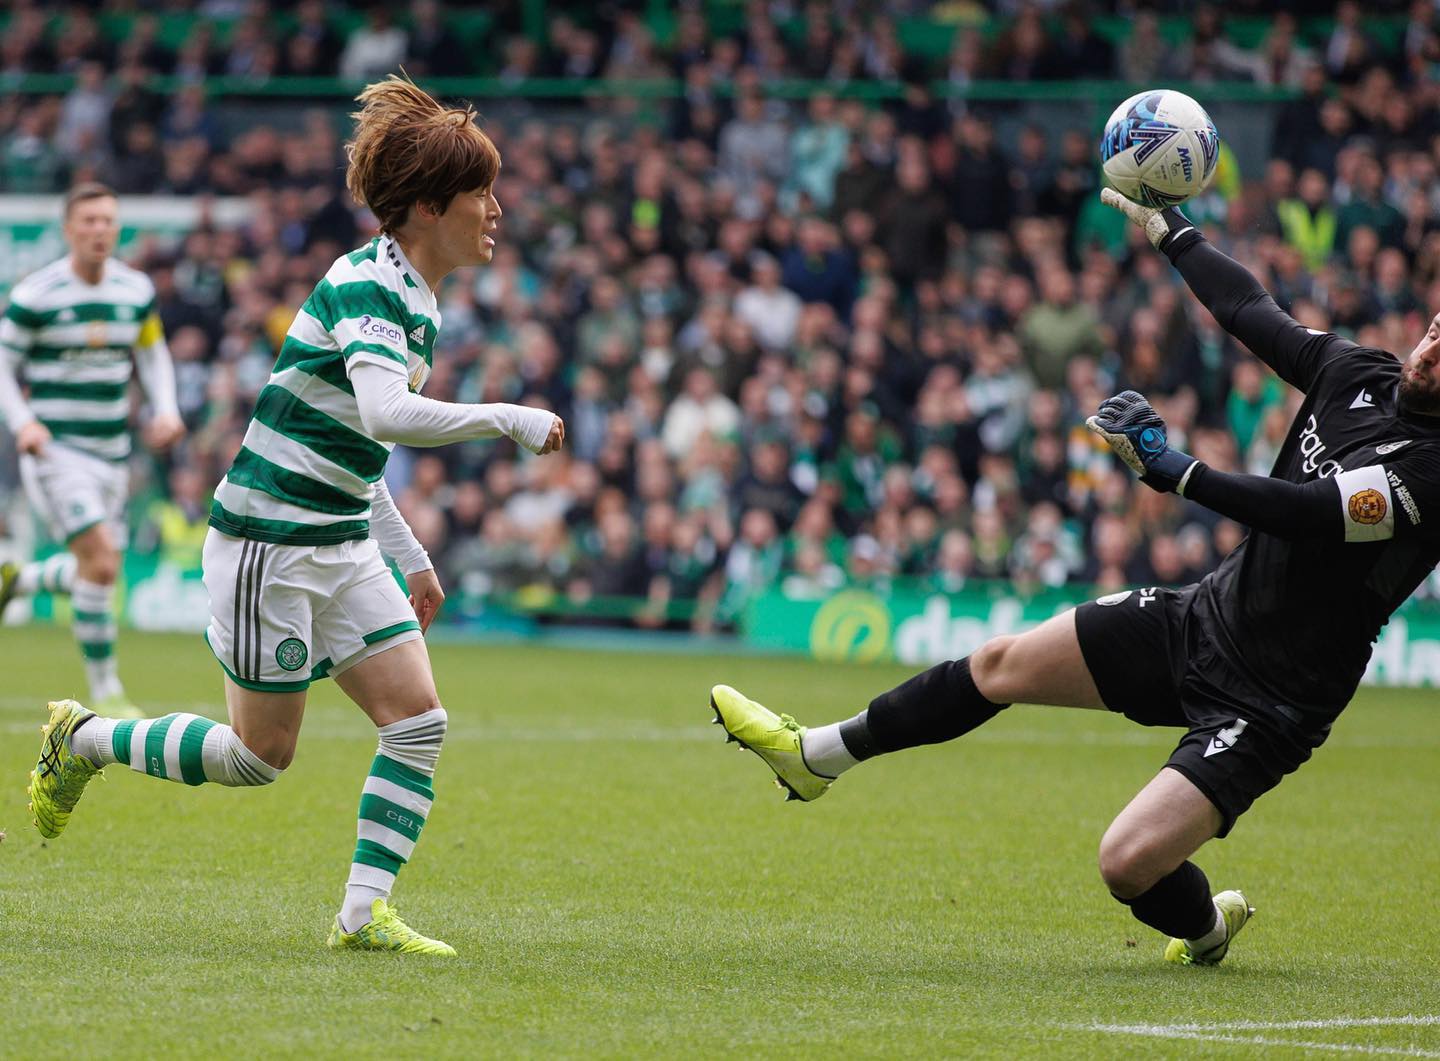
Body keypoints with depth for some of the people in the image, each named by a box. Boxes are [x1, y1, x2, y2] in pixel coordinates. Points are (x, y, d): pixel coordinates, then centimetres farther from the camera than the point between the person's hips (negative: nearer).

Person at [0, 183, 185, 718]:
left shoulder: (136, 290, 4)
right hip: (55, 448, -6)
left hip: (112, 449, 6)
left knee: (99, 569, 10)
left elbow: (153, 353, 18)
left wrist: (166, 409, 1)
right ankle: (105, 692, -6)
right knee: (101, 560, -18)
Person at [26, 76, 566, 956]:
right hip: (269, 544, -9)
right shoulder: (365, 285, -19)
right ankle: (82, 740, 22)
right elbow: (384, 414, -36)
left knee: (419, 719, -4)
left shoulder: (416, 302, 11)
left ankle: (365, 912, -1)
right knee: (262, 756, 1)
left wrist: (411, 557, 21)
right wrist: (508, 420, -29)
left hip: (342, 547, 9)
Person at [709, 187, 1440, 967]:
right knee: (1001, 664, 12)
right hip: (1208, 614, 8)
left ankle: (1203, 929, 17)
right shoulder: (1356, 374, 0)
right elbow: (1249, 311, 15)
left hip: (1268, 700, -8)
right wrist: (1167, 229, 23)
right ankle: (815, 756, 32)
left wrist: (1178, 472, -39)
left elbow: (1301, 510, -34)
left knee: (1129, 861, -19)